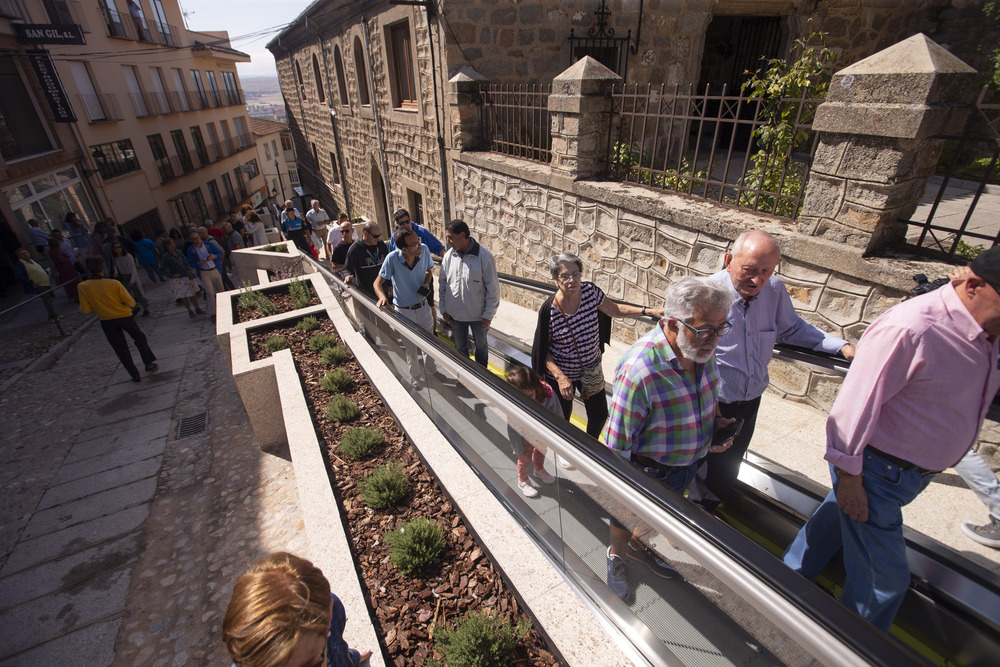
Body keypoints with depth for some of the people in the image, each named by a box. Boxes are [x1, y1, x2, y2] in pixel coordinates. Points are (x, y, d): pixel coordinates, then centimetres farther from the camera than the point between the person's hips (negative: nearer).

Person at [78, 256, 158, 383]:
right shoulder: (114, 284, -15)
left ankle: (134, 375, 17)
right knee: (139, 338, 22)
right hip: (124, 316, -1)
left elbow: (86, 309, -8)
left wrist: (97, 306, 13)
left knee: (121, 349, 12)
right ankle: (149, 363, 25)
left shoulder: (83, 287, -10)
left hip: (106, 322, 2)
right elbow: (131, 303, -14)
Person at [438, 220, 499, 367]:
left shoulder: (484, 257, -19)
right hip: (455, 314, 4)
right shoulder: (448, 256, -6)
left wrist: (488, 315, -14)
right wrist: (443, 309, 4)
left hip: (478, 315, -3)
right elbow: (442, 284, 5)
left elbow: (493, 289, -14)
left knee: (481, 345, 19)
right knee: (460, 347, 21)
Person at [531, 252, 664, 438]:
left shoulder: (590, 291, -15)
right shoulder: (548, 310, -25)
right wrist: (560, 377, -25)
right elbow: (542, 350, -15)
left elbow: (615, 310, 3)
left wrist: (648, 311, -6)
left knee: (600, 415, 18)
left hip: (591, 370, 4)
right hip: (561, 374, -4)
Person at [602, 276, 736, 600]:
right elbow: (618, 440, -28)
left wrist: (715, 419, -8)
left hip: (687, 464, 7)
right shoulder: (640, 369, -39)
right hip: (647, 470, -6)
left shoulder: (703, 349, -14)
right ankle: (616, 554, 57)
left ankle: (638, 545, 64)